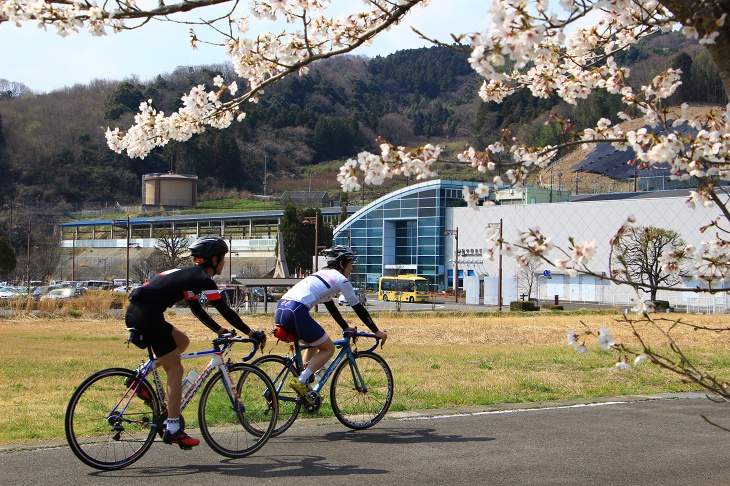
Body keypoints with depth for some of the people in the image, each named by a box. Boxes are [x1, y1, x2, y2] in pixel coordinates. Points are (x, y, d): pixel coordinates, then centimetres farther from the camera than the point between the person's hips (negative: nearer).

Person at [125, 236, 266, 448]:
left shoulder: (188, 275, 25)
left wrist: (221, 331, 36)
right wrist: (251, 333, 5)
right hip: (147, 316, -9)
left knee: (182, 341, 25)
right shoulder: (202, 278, -2)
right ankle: (173, 430, 1)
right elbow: (225, 310, -3)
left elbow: (197, 310, 33)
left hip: (134, 313, 9)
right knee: (175, 370, 0)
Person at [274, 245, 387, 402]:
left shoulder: (322, 275, 31)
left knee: (314, 345, 27)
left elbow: (331, 306, 40)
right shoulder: (340, 279, 7)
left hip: (280, 310, 9)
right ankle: (300, 381, -6)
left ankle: (305, 388, 19)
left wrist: (346, 327, 48)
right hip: (296, 312, -9)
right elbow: (358, 308, 9)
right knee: (328, 348, 8)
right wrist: (377, 331, 16)